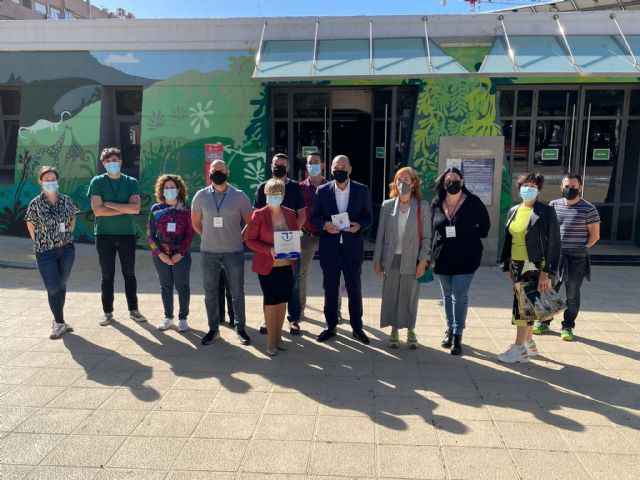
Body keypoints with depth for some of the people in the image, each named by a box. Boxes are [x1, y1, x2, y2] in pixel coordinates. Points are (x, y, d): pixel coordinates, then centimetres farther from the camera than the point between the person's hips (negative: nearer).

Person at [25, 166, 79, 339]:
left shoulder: (66, 200, 1)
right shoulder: (35, 204, -6)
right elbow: (31, 225, 4)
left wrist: (68, 235, 8)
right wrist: (41, 242, 2)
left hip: (67, 249, 3)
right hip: (45, 252, -3)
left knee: (61, 285, 12)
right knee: (53, 289, -4)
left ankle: (58, 321, 25)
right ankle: (60, 323, 8)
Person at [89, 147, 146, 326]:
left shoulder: (131, 182, 3)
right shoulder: (97, 182, 0)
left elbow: (136, 208, -11)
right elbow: (97, 210, -11)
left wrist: (110, 204, -11)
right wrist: (125, 208, -10)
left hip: (127, 234, 1)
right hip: (104, 234, -1)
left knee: (129, 274, 8)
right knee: (107, 275, 6)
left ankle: (133, 309, 19)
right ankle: (108, 312, 17)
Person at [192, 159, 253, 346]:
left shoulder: (239, 196, -2)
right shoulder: (201, 196, 2)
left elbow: (251, 223, 5)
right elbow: (195, 222, 14)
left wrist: (239, 238, 2)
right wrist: (209, 238, 9)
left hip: (234, 252, -1)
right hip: (209, 252, 2)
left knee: (237, 293, 7)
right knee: (210, 293, 9)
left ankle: (240, 329, 21)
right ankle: (213, 329, 24)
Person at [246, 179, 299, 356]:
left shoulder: (290, 214, 3)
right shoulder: (259, 214, -8)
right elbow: (250, 240, -8)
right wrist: (269, 250, -21)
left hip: (286, 266, 4)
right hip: (267, 266, -4)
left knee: (282, 301, 11)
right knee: (271, 302, 3)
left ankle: (278, 336, 26)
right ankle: (270, 340, 18)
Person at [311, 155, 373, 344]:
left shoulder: (362, 190, 0)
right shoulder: (322, 190, 1)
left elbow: (368, 216, 4)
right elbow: (314, 216, 5)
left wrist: (359, 226, -16)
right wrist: (324, 224, -15)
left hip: (352, 248, -1)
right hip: (329, 248, 1)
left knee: (355, 289, 8)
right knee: (330, 289, 11)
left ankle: (357, 327, 23)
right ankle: (330, 326, 26)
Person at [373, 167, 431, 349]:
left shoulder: (422, 206, 0)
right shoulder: (387, 206, 4)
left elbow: (426, 236, 0)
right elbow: (380, 235, 6)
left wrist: (423, 260, -7)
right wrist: (377, 260, 4)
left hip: (411, 260, -1)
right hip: (391, 259, 1)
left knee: (410, 297, 8)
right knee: (391, 296, 7)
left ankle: (410, 331, 24)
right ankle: (394, 331, 22)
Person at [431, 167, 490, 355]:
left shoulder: (473, 202, -6)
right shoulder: (436, 203, 2)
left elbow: (484, 226, 3)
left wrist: (468, 237, -3)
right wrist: (432, 253, 7)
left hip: (466, 257, -3)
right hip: (442, 258, 4)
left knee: (460, 296, -4)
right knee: (447, 295, 14)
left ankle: (458, 335, 7)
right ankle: (449, 329, 30)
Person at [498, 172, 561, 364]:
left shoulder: (546, 212, -8)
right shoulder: (513, 211, 10)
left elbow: (553, 243, -10)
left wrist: (546, 272, -15)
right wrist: (508, 266, 12)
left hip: (534, 266, -6)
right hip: (517, 265, 6)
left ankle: (519, 349, 2)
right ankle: (529, 343, 26)